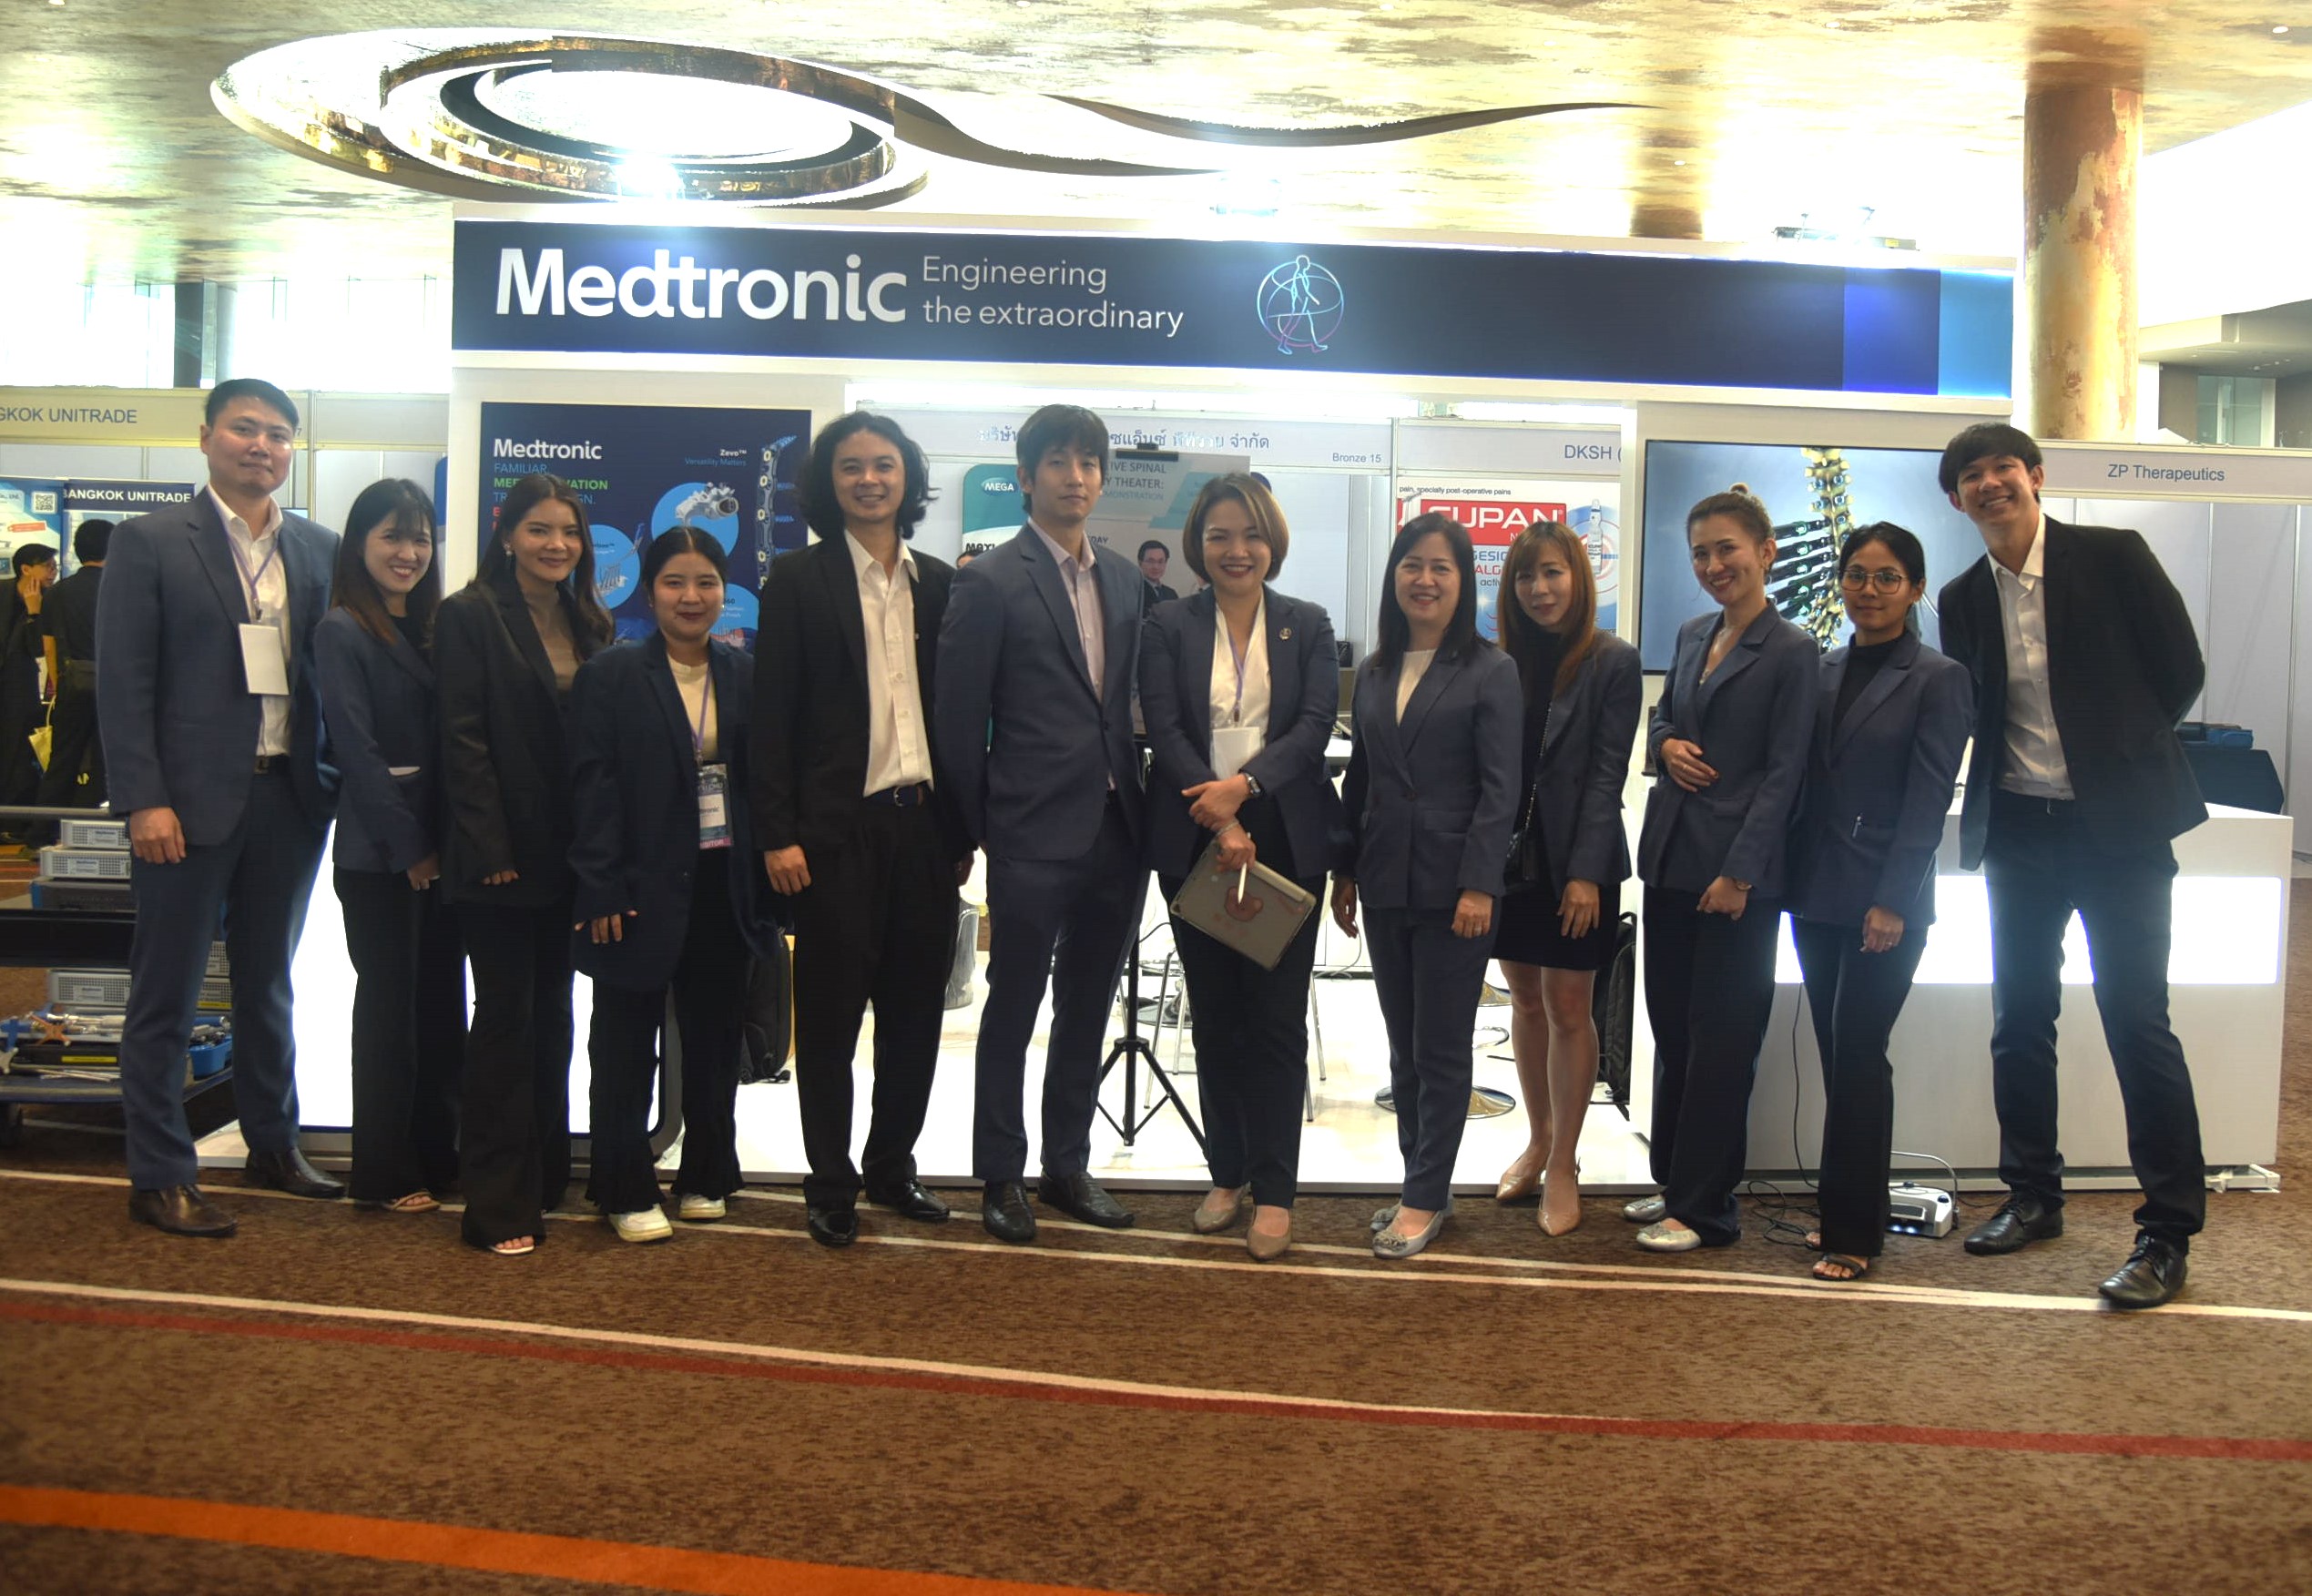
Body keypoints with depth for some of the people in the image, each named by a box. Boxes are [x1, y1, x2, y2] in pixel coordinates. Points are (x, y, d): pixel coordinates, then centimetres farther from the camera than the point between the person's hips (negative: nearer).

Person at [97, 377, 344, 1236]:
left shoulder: (321, 549, 9)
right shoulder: (150, 542, -3)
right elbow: (122, 682, -7)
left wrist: (339, 780, 1)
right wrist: (144, 800, -15)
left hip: (291, 798, 5)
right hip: (191, 801, -4)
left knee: (268, 984, 17)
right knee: (165, 995, 4)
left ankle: (273, 1146, 30)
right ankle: (159, 1178, 12)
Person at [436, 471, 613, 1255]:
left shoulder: (590, 625, 13)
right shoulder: (470, 616, -5)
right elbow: (463, 740, -11)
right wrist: (491, 850, -16)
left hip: (570, 857, 6)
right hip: (503, 855, -6)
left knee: (552, 1014, 13)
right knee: (506, 1015, -3)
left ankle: (545, 1177, 24)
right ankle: (498, 1203, 4)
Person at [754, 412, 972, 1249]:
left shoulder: (938, 583, 11)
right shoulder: (798, 579, 0)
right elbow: (772, 714, -4)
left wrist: (963, 828, 9)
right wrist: (777, 834, -10)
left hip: (923, 822, 4)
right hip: (837, 827, -4)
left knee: (915, 1006, 9)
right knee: (831, 1009, 3)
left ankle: (892, 1165, 25)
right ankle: (830, 1185, 15)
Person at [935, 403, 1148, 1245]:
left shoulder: (1125, 579, 11)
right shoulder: (991, 582, -8)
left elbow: (1131, 698, 13)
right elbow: (959, 719, -7)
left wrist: (1137, 801, 6)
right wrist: (980, 826, -5)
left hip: (1116, 829, 6)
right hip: (1034, 835, -6)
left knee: (1087, 1010, 15)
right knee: (1013, 1009, 6)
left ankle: (1068, 1166, 27)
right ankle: (1001, 1177, 18)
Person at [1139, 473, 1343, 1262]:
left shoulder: (1308, 626, 6)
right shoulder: (1168, 628, 4)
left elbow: (1315, 724, -5)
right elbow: (1165, 731, -6)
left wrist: (1245, 785, -20)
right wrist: (1220, 823, -16)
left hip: (1285, 839, 0)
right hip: (1195, 840, 1)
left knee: (1277, 1015, 0)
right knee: (1214, 1015, 9)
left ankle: (1274, 1190, 8)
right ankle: (1227, 1174, 21)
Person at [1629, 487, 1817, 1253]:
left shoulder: (1791, 652, -8)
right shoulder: (1692, 636, 12)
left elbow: (1784, 772, -11)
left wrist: (1740, 872, -16)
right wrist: (1666, 744, 0)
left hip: (1737, 871, -7)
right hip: (1670, 858, 7)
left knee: (1720, 1038, 0)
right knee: (1671, 1026, 12)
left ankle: (1704, 1208, 8)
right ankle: (1674, 1182, 24)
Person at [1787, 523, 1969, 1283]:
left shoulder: (1937, 679, -4)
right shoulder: (1823, 669, 11)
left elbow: (1928, 800, -9)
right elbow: (1803, 778, 11)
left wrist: (1892, 902, -15)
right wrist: (1789, 873, 4)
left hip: (1886, 902, -5)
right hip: (1816, 892, 5)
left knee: (1858, 1055, -5)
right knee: (1837, 1055, 9)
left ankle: (1853, 1232, 4)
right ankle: (1851, 1210, 19)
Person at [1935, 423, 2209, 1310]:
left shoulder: (2113, 557, -5)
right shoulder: (1962, 600, 6)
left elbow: (2181, 670, -1)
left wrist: (2116, 752, 4)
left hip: (2118, 821, -5)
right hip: (2019, 829, 5)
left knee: (2136, 1019, -6)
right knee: (2020, 1021, 11)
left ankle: (2168, 1233, 2)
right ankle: (2033, 1198, 26)